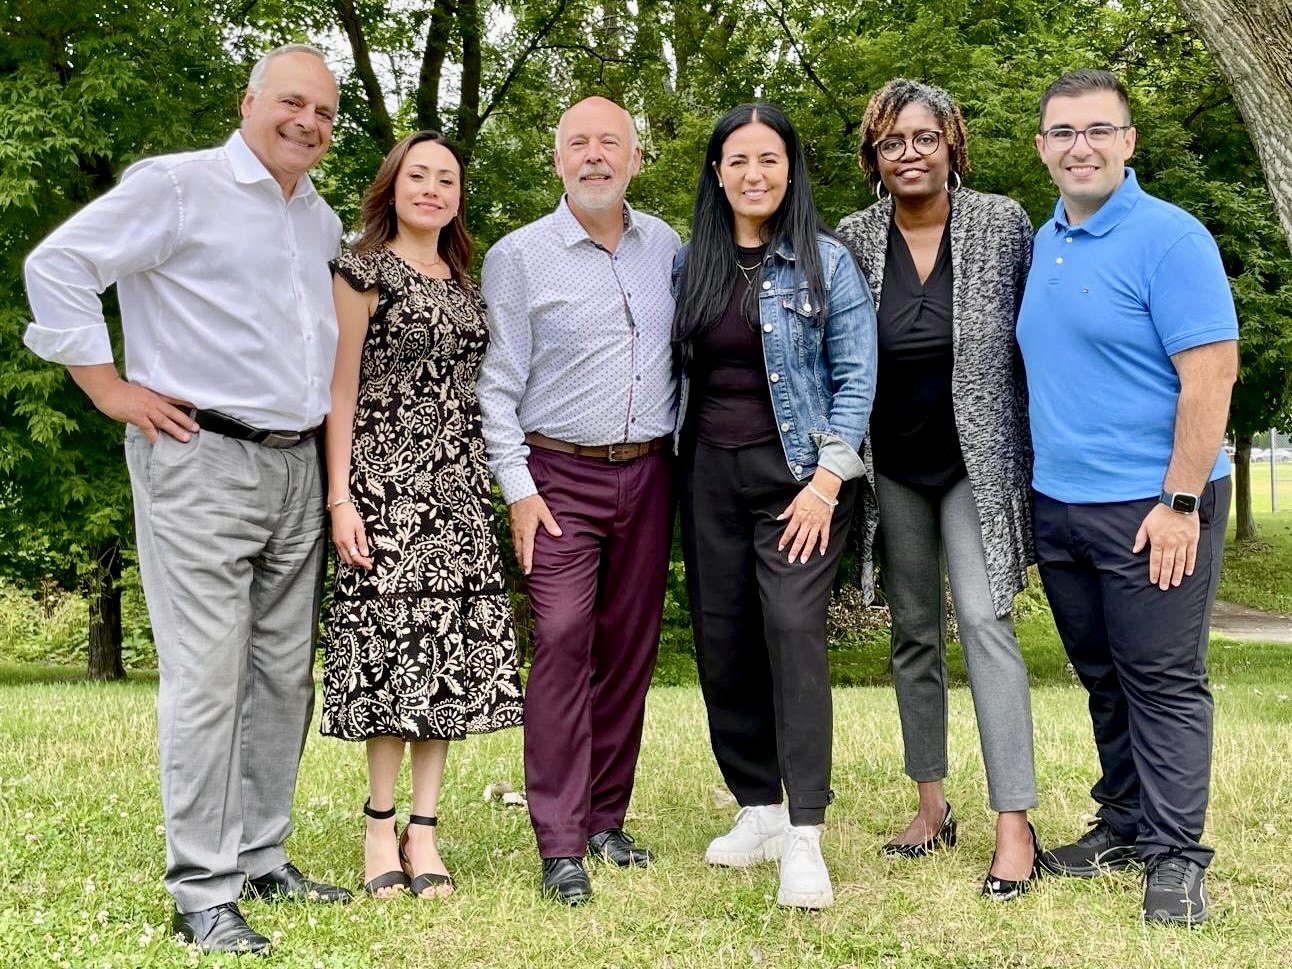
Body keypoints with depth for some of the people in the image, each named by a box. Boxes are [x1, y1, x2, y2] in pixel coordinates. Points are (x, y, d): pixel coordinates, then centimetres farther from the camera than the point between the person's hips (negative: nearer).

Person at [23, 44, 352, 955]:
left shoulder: (324, 221, 16)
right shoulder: (177, 187, -6)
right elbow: (58, 265, -10)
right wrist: (112, 390, -11)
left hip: (297, 470, 7)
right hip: (200, 465, -7)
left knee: (285, 675, 10)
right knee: (207, 678, -8)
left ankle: (262, 858, 21)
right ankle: (203, 892, -2)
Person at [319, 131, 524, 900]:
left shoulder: (467, 285, 18)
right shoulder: (366, 272, 1)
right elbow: (341, 390, -4)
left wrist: (501, 488, 12)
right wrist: (340, 497, -12)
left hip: (461, 491, 6)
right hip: (388, 488, -5)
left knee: (452, 650, 1)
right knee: (394, 641, -7)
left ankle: (424, 830, 4)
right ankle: (381, 828, 2)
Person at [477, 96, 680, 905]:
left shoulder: (666, 247, 9)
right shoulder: (520, 256, -2)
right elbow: (498, 387, -3)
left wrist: (678, 446, 11)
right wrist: (518, 489, -9)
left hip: (649, 473, 4)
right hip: (561, 475, -4)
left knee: (631, 647, 6)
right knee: (563, 644, -12)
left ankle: (606, 820, 17)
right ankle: (561, 845, -7)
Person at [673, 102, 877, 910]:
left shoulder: (826, 261, -2)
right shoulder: (690, 264, 9)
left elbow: (857, 375, -5)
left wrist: (825, 480, -13)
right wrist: (673, 464, 8)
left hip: (796, 471, -4)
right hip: (711, 472, 5)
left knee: (793, 628, -16)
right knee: (722, 642, 5)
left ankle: (805, 838, -16)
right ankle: (759, 810, 19)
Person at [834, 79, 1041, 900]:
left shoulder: (1003, 224, -6)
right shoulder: (853, 241, -1)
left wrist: (1037, 455, -3)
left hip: (977, 458, -3)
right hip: (894, 464, 3)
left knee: (984, 618, -14)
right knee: (914, 632, 10)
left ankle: (1015, 823, -10)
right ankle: (932, 806, 22)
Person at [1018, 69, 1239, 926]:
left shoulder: (1169, 238, -11)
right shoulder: (1045, 243, 11)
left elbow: (1212, 373, -16)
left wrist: (1181, 502, -20)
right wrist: (1034, 481, 12)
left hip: (1151, 508, -7)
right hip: (1059, 504, 7)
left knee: (1164, 683, 0)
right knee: (1102, 678, 15)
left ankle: (1176, 855, 8)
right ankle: (1123, 823, 28)